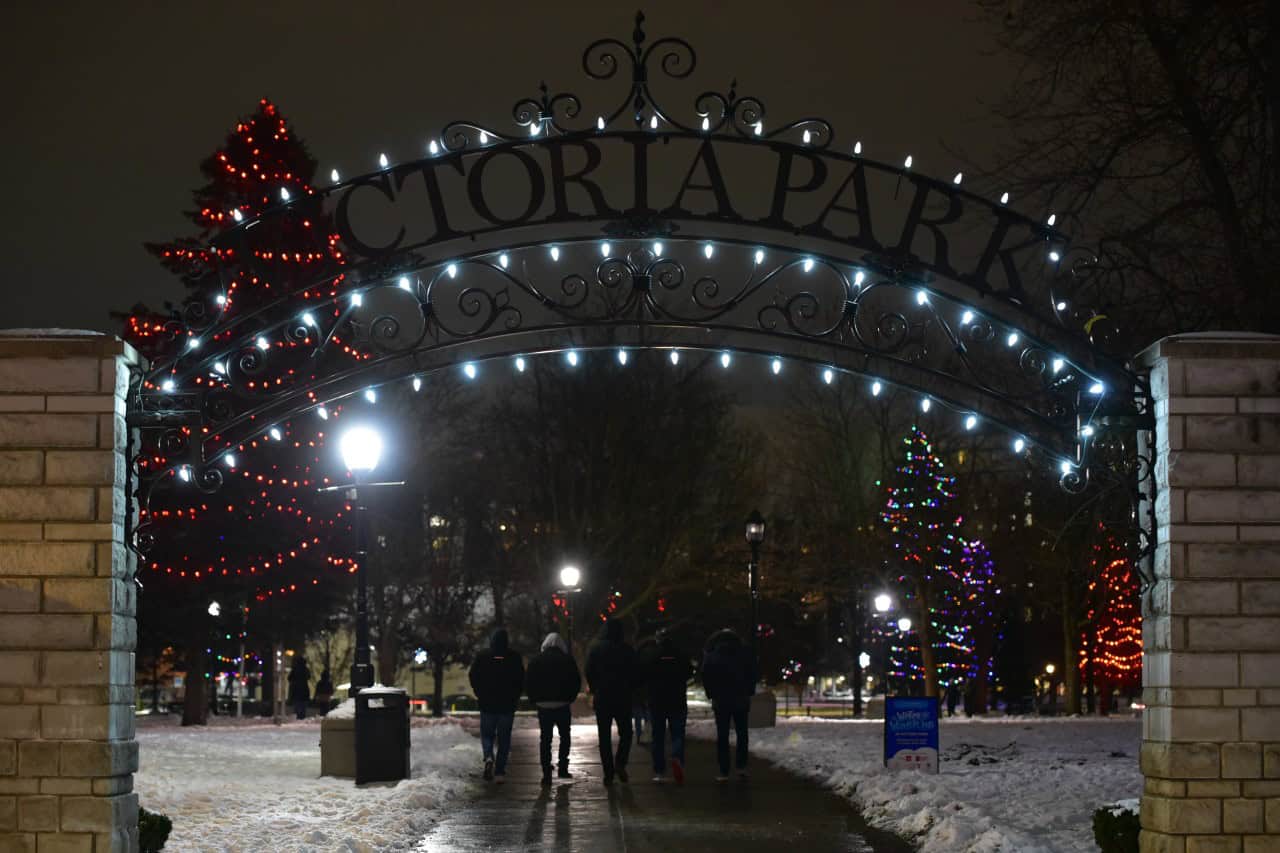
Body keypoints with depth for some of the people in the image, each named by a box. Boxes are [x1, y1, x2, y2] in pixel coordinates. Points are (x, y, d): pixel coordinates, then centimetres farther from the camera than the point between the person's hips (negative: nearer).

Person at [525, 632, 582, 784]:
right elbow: (577, 682, -1)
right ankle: (563, 768, 11)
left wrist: (534, 700, 9)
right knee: (565, 736, 17)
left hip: (543, 705, 1)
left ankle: (546, 773, 0)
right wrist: (570, 698, 10)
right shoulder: (567, 660, -2)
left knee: (545, 739, 5)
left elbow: (528, 683, 2)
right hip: (562, 705, -1)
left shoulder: (536, 660, 2)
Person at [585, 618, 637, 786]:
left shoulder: (595, 650, -2)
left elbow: (589, 673, 1)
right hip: (623, 698, -1)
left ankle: (608, 773, 3)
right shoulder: (628, 651, -5)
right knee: (625, 733, 14)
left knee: (604, 736, 7)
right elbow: (634, 675, -3)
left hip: (602, 698, 1)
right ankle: (620, 763, -7)